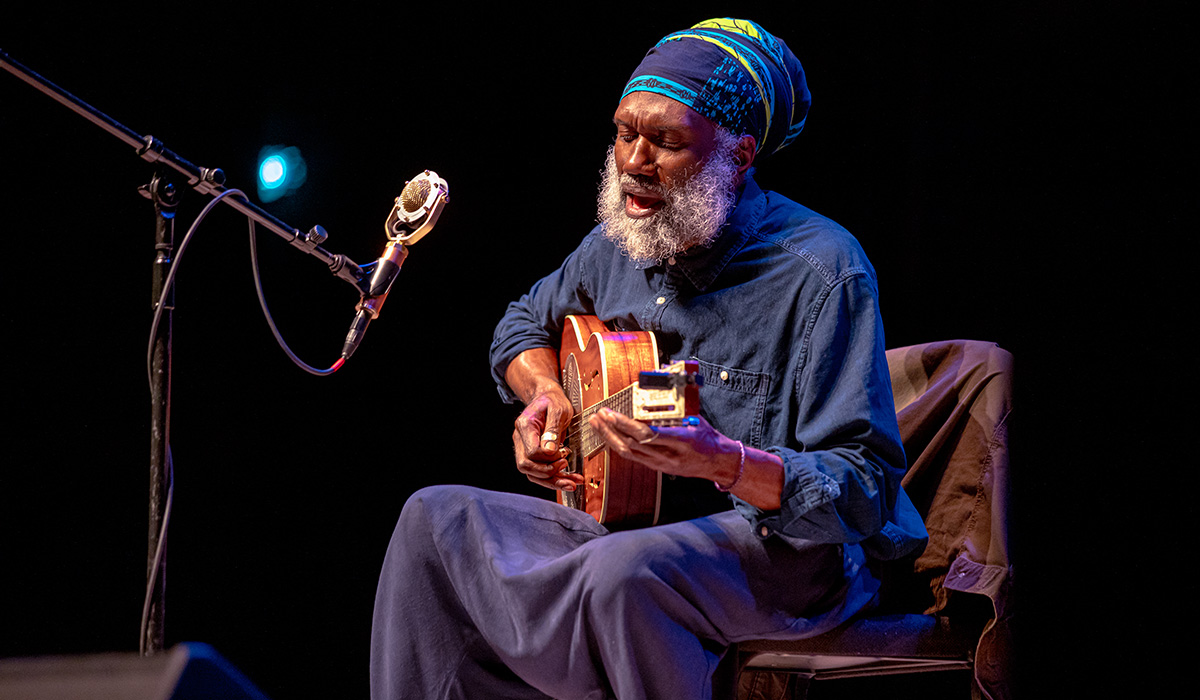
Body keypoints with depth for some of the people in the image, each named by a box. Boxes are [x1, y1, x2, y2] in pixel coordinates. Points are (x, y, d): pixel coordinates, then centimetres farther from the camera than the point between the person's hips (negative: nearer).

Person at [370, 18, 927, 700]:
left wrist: (723, 462, -39)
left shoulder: (822, 272, -17)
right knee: (437, 517, -7)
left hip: (791, 550, -7)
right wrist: (546, 396, 4)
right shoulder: (619, 242, 5)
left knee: (625, 570, -38)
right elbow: (525, 324, 28)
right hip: (627, 527, 7)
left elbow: (865, 491, -21)